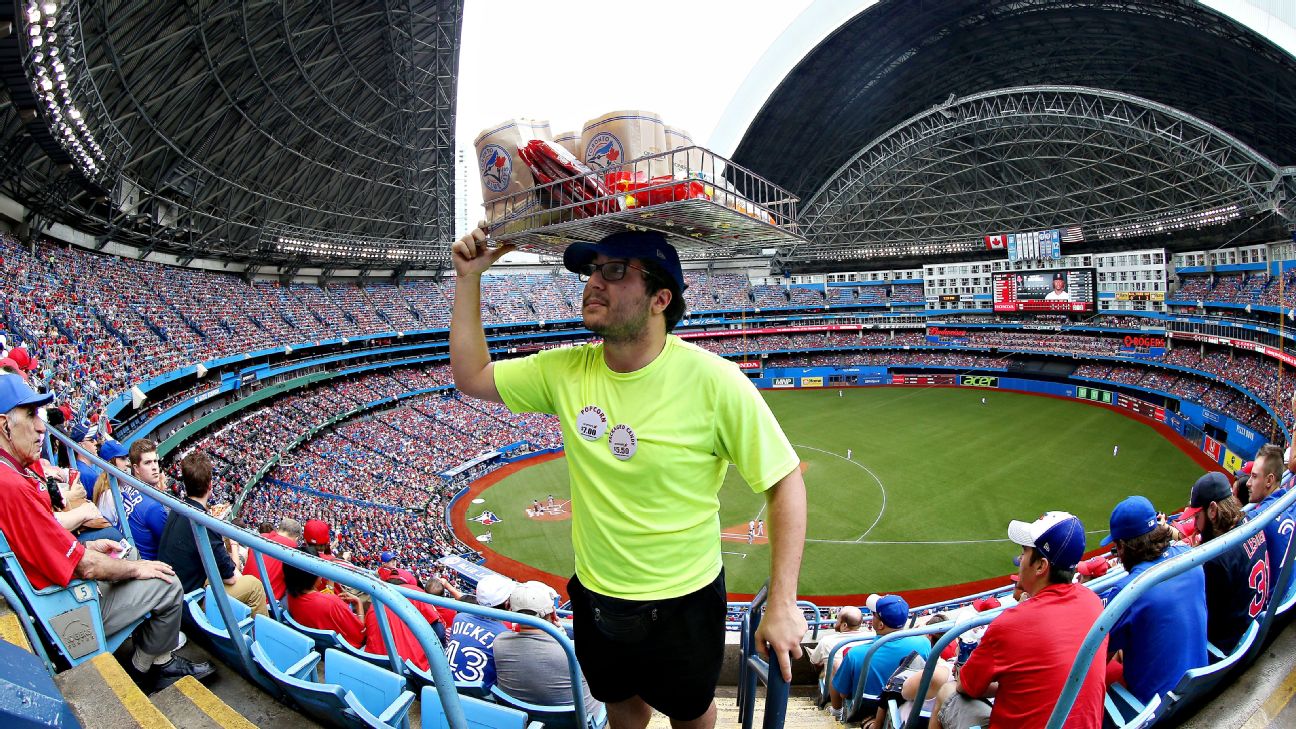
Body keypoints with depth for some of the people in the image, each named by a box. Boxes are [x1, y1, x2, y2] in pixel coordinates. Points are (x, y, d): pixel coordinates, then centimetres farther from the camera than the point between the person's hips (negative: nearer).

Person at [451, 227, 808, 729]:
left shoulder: (712, 380, -24)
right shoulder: (566, 370, -10)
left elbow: (785, 482, -19)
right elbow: (472, 376, 1)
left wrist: (783, 604, -20)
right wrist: (468, 278, -7)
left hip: (683, 606, -4)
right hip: (595, 595, 4)